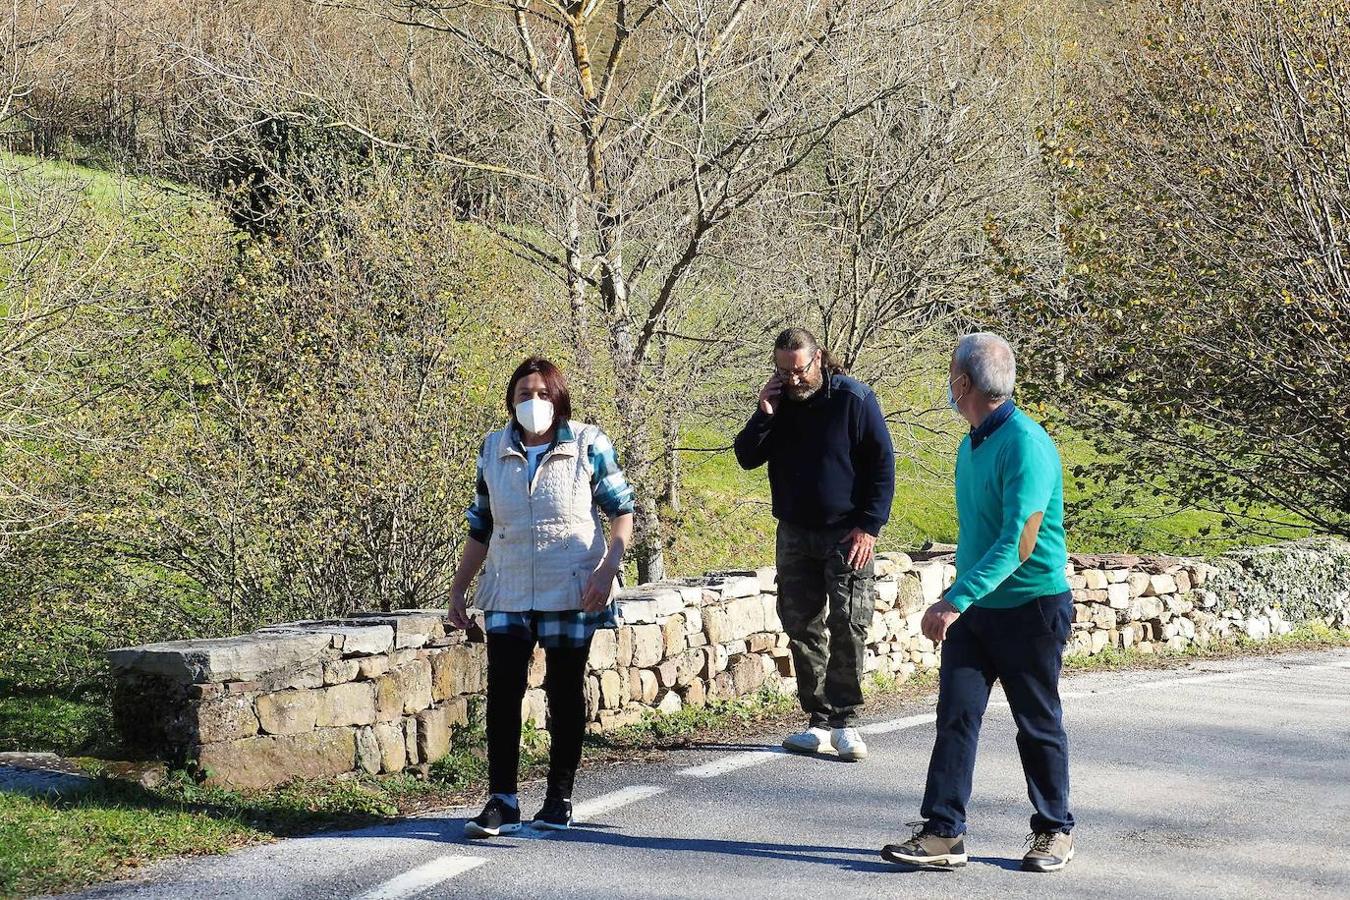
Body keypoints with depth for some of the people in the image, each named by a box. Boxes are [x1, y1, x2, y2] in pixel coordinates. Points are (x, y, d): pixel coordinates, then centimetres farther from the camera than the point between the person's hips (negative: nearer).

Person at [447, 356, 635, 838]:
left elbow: (622, 511, -1)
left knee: (565, 691, 6)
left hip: (571, 594, -3)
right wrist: (458, 588, 11)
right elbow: (481, 527, 13)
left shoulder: (588, 445, -4)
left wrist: (608, 568, -16)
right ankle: (502, 802, -4)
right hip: (508, 595, 3)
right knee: (502, 691, -6)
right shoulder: (494, 450, 5)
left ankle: (560, 798, 16)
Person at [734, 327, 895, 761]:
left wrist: (869, 526, -14)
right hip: (795, 534, 5)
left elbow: (882, 465, -8)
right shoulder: (778, 403, 7)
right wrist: (764, 416, -10)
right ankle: (820, 723, 9)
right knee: (802, 627, 4)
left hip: (847, 535, -5)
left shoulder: (854, 399, -8)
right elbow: (746, 458, 6)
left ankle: (844, 722, -3)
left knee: (848, 627, -8)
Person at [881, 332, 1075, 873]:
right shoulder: (972, 444, 8)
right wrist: (953, 600, 19)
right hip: (974, 608, 7)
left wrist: (957, 602, -31)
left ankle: (1054, 832, 21)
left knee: (1038, 726, 6)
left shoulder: (1025, 444, -20)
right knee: (955, 716, -1)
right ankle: (943, 833, 0)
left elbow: (1019, 544, -26)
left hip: (1031, 608, -7)